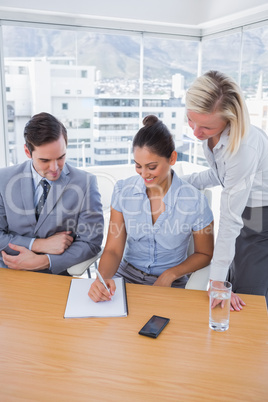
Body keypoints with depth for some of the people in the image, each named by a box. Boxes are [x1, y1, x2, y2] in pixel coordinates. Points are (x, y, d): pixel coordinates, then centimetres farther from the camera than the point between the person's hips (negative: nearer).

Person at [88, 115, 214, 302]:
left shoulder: (194, 202, -14)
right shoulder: (123, 191, -6)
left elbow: (204, 254, 2)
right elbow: (113, 250, -5)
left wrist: (170, 275, -12)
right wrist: (103, 278, -25)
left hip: (170, 286, -2)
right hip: (125, 276, 2)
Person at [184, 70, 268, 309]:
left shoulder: (244, 146, -33)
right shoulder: (211, 132, -9)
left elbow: (230, 218, -29)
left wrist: (217, 279, -21)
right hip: (245, 214, 7)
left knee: (245, 302, 1)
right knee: (231, 287, 15)